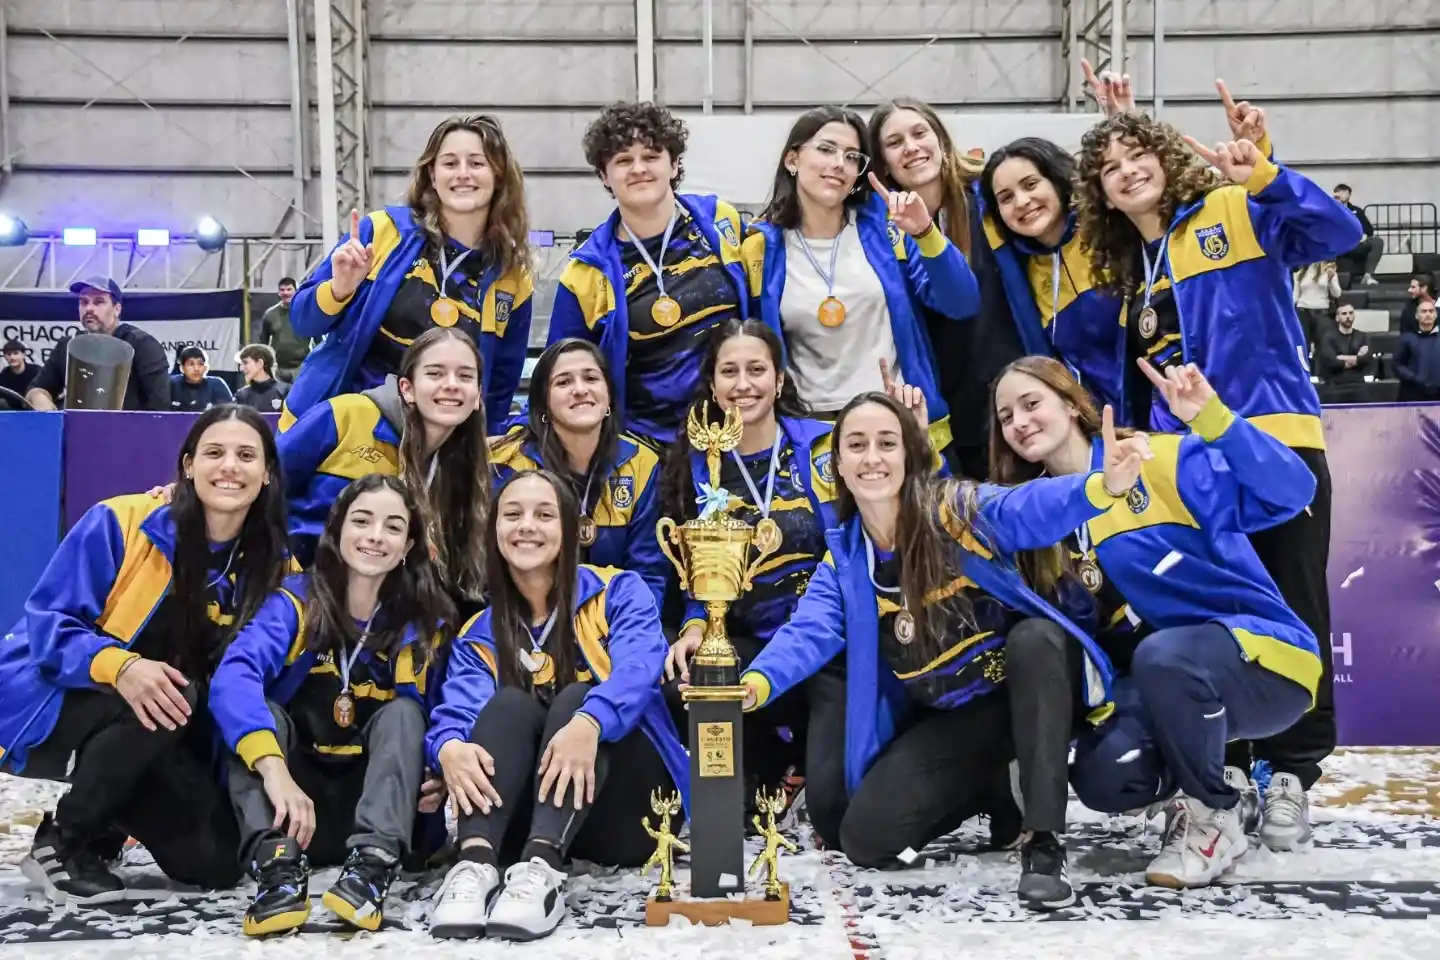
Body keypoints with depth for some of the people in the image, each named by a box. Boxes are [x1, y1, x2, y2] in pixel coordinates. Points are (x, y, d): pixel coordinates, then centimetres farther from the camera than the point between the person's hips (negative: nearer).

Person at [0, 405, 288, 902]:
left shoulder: (271, 568, -2)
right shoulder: (121, 522, -16)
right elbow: (48, 625, -17)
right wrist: (120, 666, -36)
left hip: (155, 748, 4)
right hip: (49, 707, -4)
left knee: (217, 860, -12)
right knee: (164, 698, -34)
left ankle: (106, 824, 18)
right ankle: (61, 841, -12)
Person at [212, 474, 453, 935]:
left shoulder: (421, 623, -1)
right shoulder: (296, 600, -9)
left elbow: (416, 719, -5)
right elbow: (233, 677, -27)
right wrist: (273, 768, -43)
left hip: (371, 800, 1)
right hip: (294, 794, -1)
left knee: (403, 711, -22)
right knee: (261, 710, -23)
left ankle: (373, 862, -42)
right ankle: (278, 865, -42)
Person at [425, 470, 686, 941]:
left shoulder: (619, 592, 2)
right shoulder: (479, 635, 9)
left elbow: (638, 669, -19)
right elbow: (456, 711, -10)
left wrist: (589, 723, -41)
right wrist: (450, 747, -35)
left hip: (622, 811, -2)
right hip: (519, 817, 2)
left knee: (575, 700, -27)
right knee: (509, 704, -23)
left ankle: (541, 867, -49)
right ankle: (475, 862, -45)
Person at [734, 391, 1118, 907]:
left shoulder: (957, 508, -17)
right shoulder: (843, 560, -4)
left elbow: (1034, 508, -37)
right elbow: (809, 633, -18)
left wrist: (1101, 486, -60)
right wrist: (755, 684, -40)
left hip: (1024, 687, -4)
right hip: (947, 716, 4)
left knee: (1034, 637, -38)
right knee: (864, 836, -10)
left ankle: (1043, 843, -31)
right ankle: (992, 790, 18)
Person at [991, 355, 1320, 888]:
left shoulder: (1162, 460, -9)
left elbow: (1290, 491, -19)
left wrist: (1212, 417, -32)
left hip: (1263, 655, -4)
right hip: (1157, 680, 5)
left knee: (1163, 656, -37)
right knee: (1103, 777, -25)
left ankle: (1216, 812, -8)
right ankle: (1221, 782, 10)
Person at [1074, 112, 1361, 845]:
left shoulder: (1235, 214, 1)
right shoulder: (1118, 269, 16)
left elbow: (1339, 234, -13)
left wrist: (1266, 179, -25)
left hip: (1277, 441, -5)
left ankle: (1290, 772, 12)